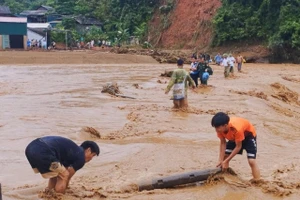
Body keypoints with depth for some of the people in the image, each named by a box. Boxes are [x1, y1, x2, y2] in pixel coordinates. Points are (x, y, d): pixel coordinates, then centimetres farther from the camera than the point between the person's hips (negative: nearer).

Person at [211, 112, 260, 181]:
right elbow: (223, 143, -14)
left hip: (249, 135, -6)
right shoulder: (221, 128, -26)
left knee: (251, 161, -18)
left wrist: (226, 161, -28)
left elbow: (238, 147, -31)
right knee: (224, 156, 1)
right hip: (234, 137, 6)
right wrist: (221, 160, -20)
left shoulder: (237, 129, -43)